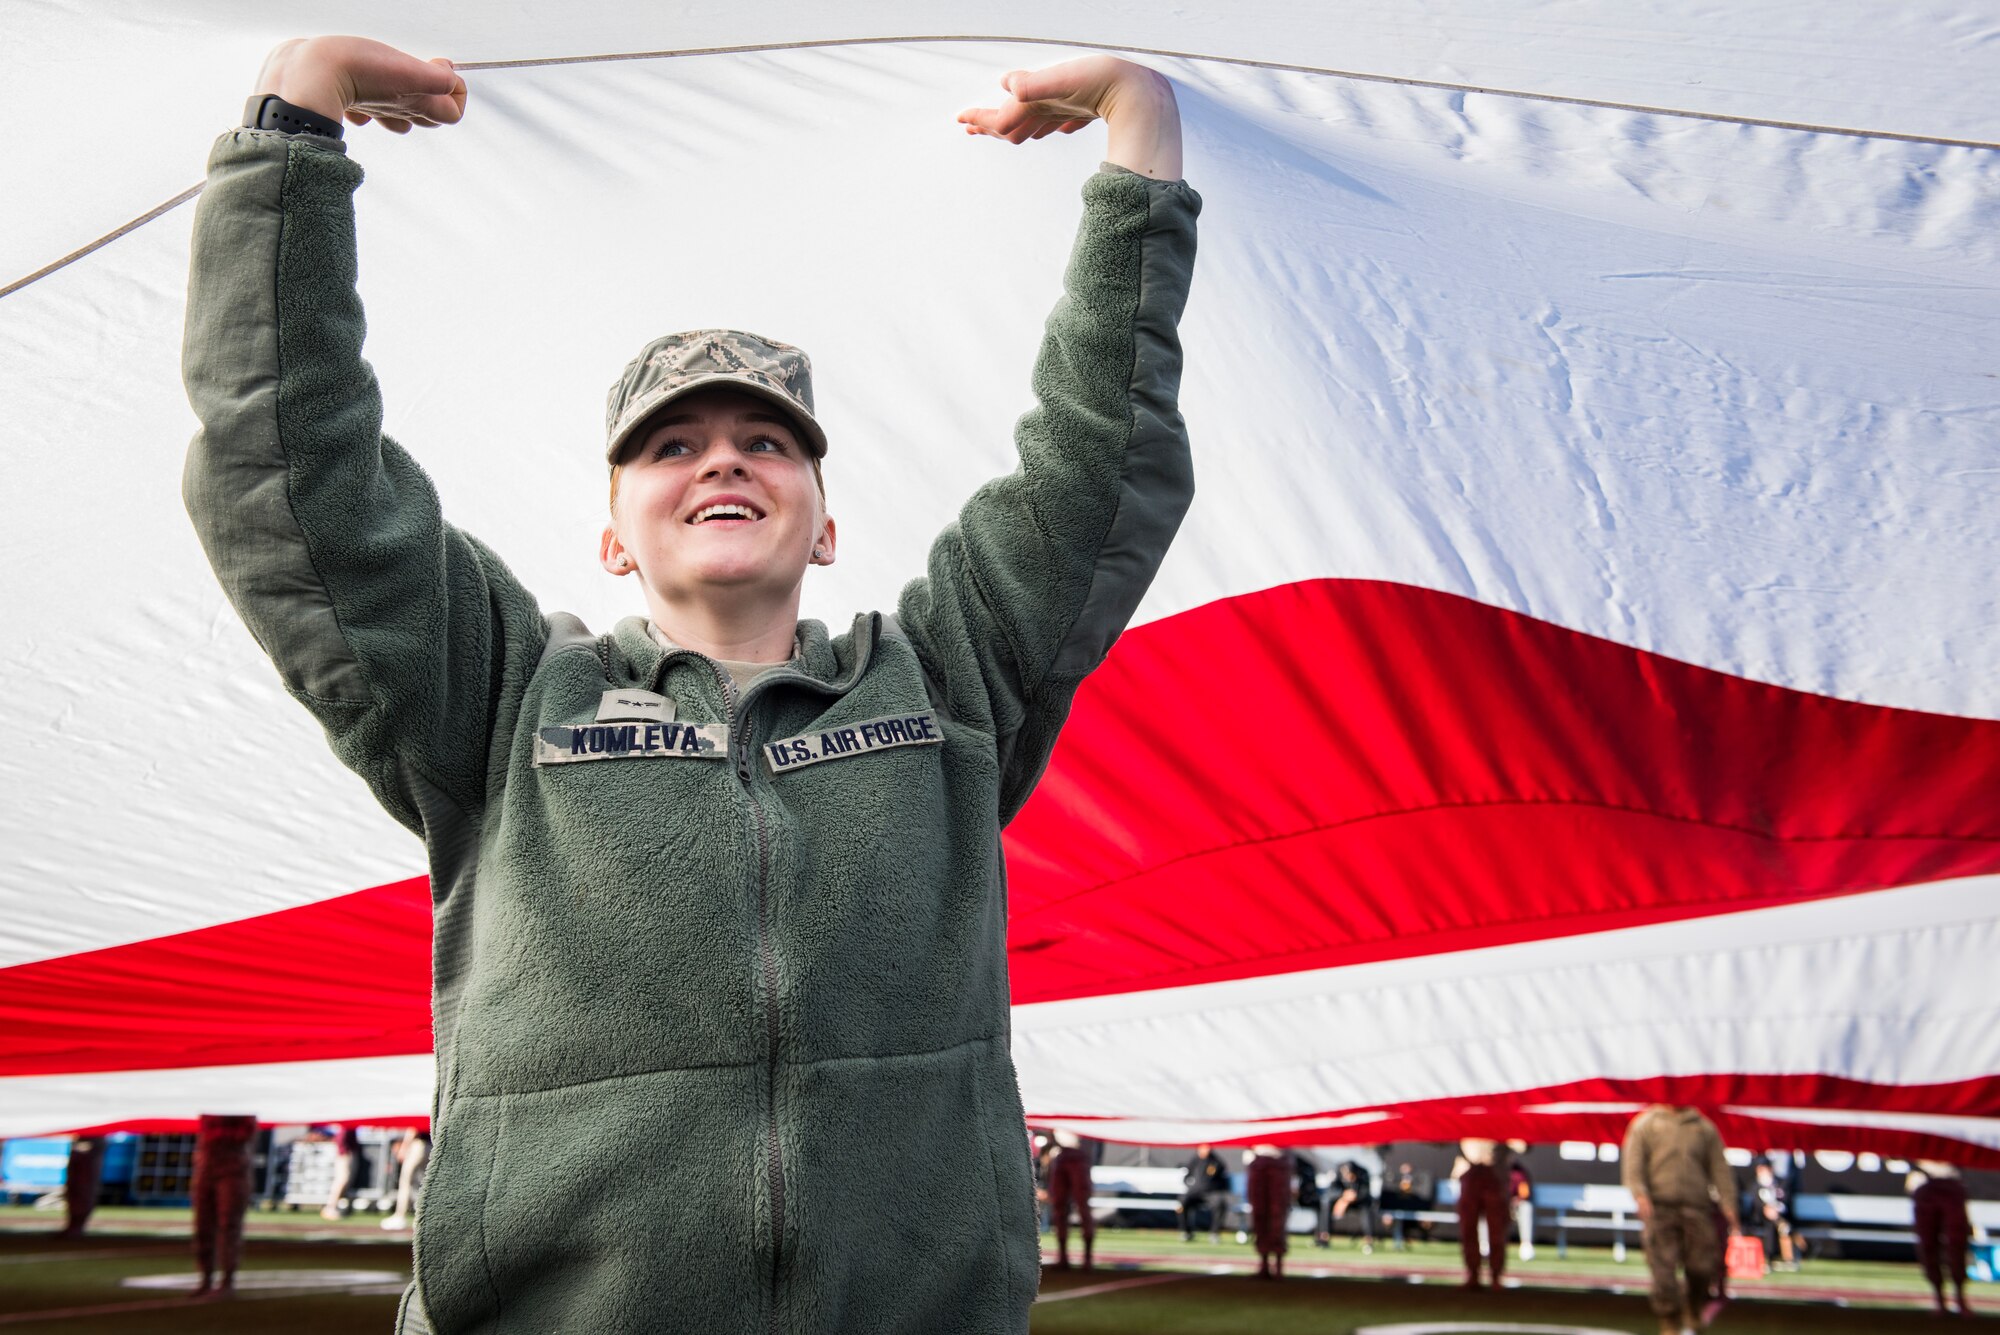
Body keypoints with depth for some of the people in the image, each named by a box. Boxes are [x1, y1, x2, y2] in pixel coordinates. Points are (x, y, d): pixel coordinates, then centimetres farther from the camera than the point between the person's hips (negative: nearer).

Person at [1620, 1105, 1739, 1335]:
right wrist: (1639, 1194, -14)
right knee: (1663, 1268, -6)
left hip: (1696, 1210, 2)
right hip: (1658, 1206, -2)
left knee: (1702, 1266, 1)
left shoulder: (1705, 1128, 14)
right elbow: (1632, 1163, 1)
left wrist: (1728, 1204, 0)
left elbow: (1720, 1168, 11)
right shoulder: (1646, 1124, 9)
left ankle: (1695, 1314, 27)